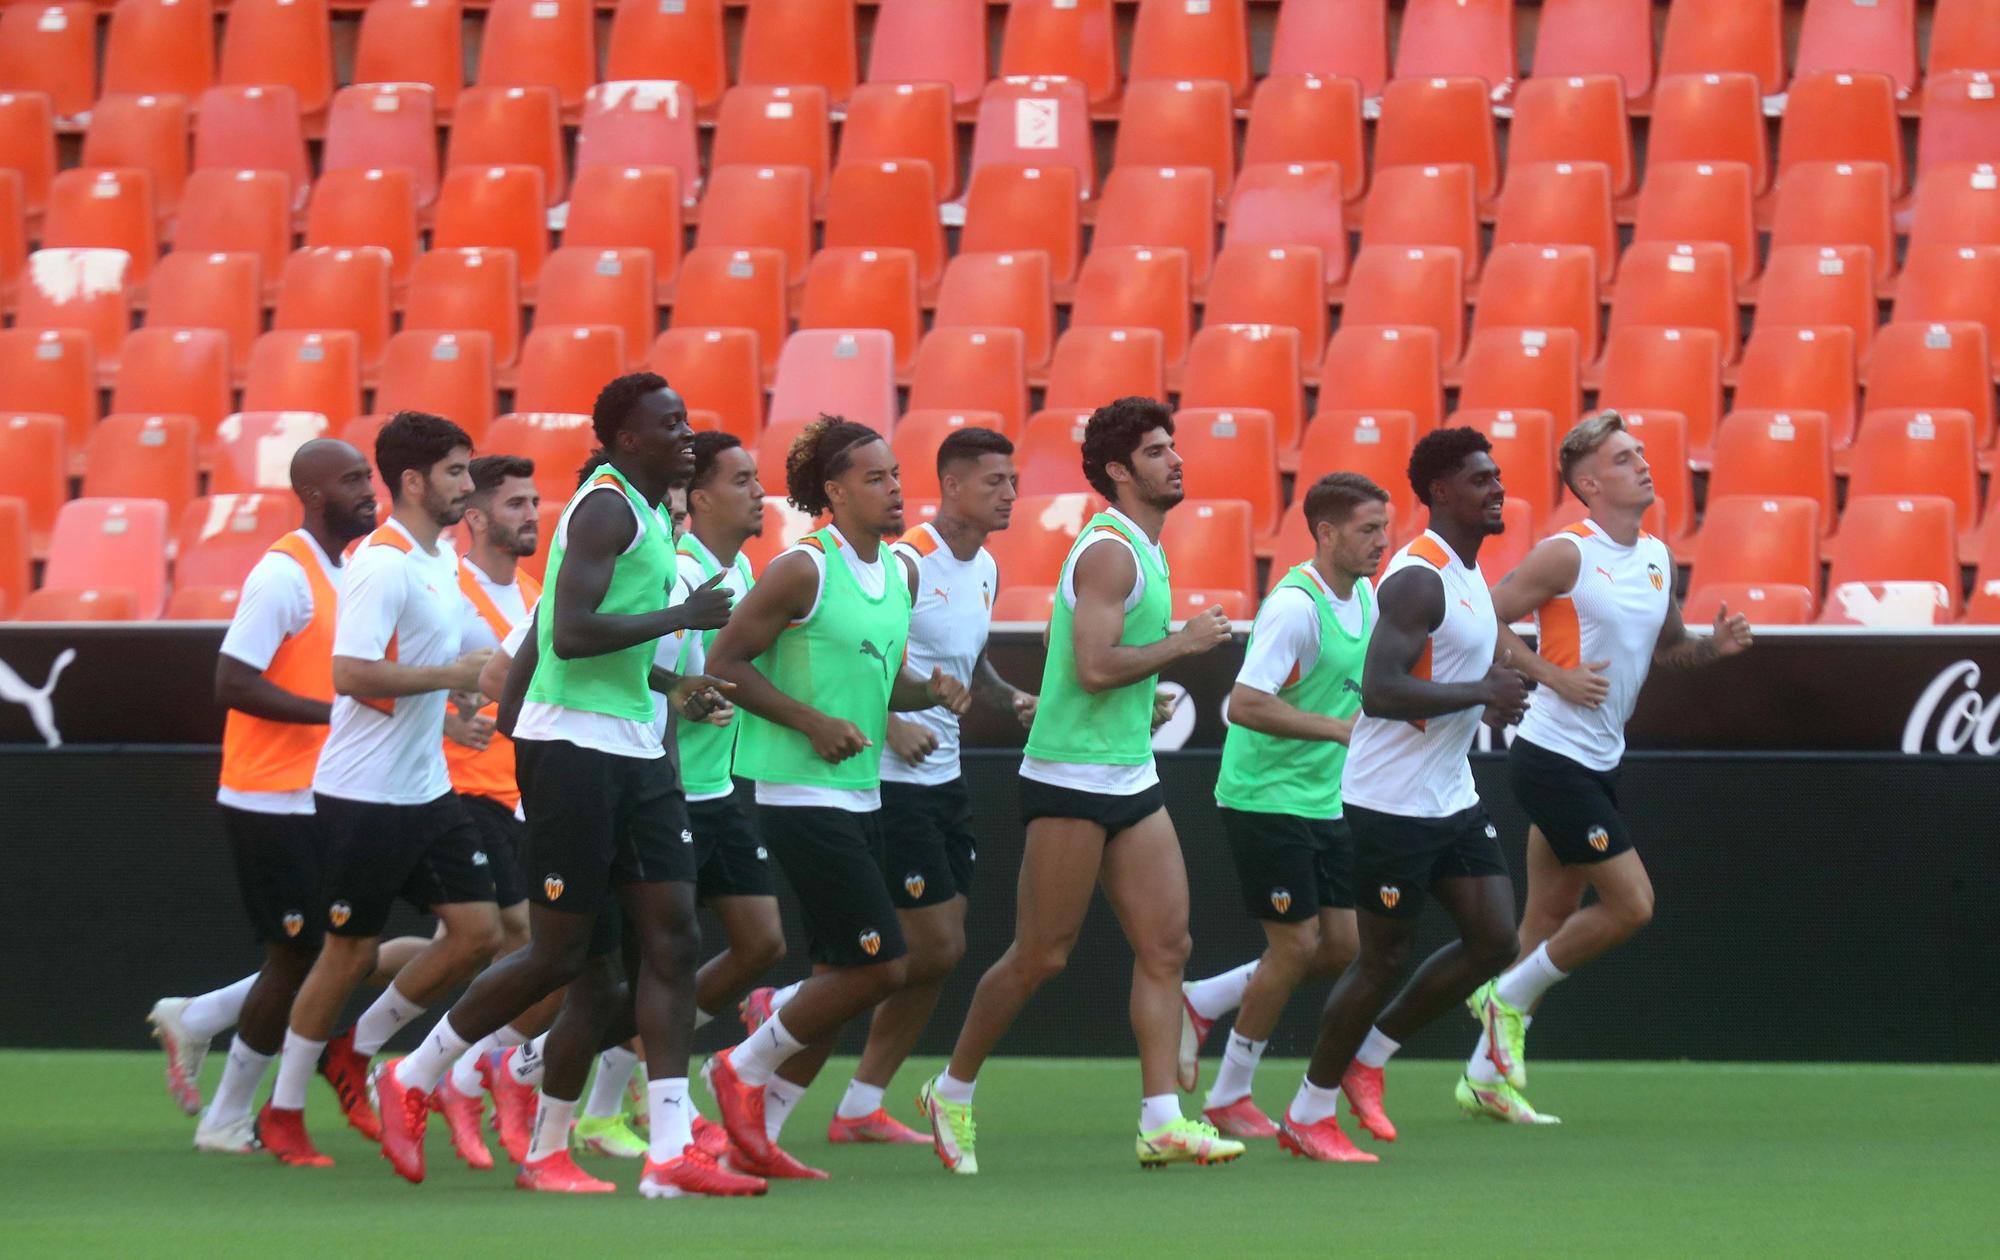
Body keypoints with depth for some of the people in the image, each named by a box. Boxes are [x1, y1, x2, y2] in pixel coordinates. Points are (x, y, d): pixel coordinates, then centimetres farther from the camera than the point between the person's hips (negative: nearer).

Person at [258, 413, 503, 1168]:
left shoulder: (441, 563, 12)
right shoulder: (383, 564, -17)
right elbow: (351, 673, -26)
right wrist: (450, 675, -20)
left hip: (426, 790, 8)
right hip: (365, 794, -8)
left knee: (477, 930, 1)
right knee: (350, 950, -1)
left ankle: (361, 1050, 18)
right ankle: (283, 1112, 13)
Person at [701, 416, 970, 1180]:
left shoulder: (897, 578, 12)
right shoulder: (803, 571, -13)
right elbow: (724, 663, -12)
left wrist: (931, 689, 2)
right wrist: (812, 722, -19)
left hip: (861, 797, 9)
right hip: (803, 797, -9)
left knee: (842, 977, 8)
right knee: (881, 967, -13)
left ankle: (757, 1135, 16)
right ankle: (744, 1068, 5)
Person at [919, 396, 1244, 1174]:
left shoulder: (1143, 550, 15)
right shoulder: (1108, 551, -15)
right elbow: (1095, 667, -24)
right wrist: (1183, 643, -15)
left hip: (1130, 779, 9)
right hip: (1071, 780, -9)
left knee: (1166, 943, -1)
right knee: (1041, 956, -2)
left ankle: (1162, 1121, -4)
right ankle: (952, 1092, 15)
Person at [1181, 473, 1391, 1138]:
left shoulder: (1364, 597, 7)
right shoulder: (1295, 606, -21)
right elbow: (1244, 705, -29)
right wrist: (1338, 727, -29)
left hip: (1326, 803, 9)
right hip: (1266, 800, -8)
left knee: (1341, 947, 5)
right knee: (1295, 945, -5)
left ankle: (1199, 1002, 22)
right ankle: (1229, 1097, 10)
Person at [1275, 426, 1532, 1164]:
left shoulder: (1467, 574, 13)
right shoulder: (1417, 579, -19)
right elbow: (1380, 690, -28)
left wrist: (1495, 691, 9)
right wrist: (1479, 693, -26)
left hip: (1452, 798, 9)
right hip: (1393, 800, -9)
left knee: (1495, 941, 3)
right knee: (1384, 959, -2)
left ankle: (1369, 1056, 18)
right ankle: (1308, 1115, 12)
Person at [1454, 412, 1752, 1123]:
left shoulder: (1656, 557, 10)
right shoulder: (1567, 555, -14)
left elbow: (1666, 650, 22)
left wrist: (1714, 646, 2)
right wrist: (1555, 676, -21)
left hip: (1598, 764, 8)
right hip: (1552, 759, -8)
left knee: (1550, 919, 9)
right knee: (1631, 903, -12)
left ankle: (1486, 1077, 15)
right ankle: (1512, 996, 5)